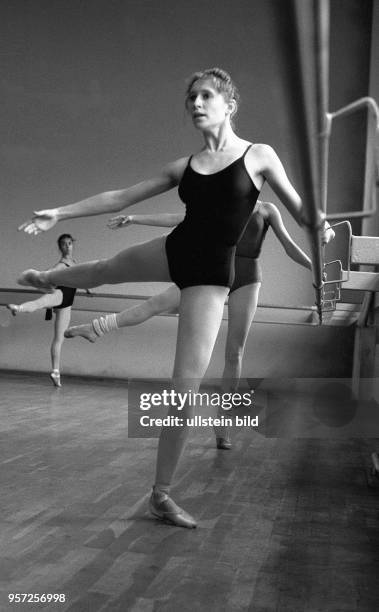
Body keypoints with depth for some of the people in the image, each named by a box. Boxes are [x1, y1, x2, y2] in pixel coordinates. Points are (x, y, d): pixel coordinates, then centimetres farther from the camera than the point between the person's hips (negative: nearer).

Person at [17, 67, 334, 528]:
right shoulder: (184, 166, 6)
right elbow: (120, 197, 9)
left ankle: (161, 494, 6)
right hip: (174, 251, 5)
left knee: (187, 384, -9)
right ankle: (48, 278, 68)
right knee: (105, 269, 29)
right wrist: (60, 213, 7)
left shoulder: (259, 155, -4)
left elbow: (300, 213, -3)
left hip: (211, 273, -4)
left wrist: (319, 224, -27)